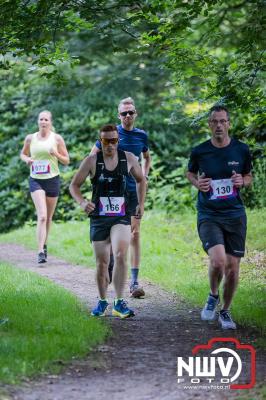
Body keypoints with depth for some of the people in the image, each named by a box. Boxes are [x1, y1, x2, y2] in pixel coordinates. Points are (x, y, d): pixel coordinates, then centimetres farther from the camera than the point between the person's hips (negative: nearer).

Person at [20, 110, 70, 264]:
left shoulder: (57, 138, 1)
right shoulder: (30, 138, 3)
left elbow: (66, 161, 5)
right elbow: (23, 154, 19)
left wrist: (56, 154, -15)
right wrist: (27, 159, -5)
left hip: (52, 179, 1)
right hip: (36, 180, -1)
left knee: (48, 217, 12)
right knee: (42, 216, -17)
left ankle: (44, 244, 35)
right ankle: (41, 251, -22)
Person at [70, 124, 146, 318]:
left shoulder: (128, 158, 2)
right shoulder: (92, 160, -3)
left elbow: (141, 180, 19)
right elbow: (74, 185, 1)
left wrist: (141, 204, 8)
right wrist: (82, 202, -18)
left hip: (122, 217, 0)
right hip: (99, 218, 0)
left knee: (120, 255, -23)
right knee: (102, 263, 6)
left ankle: (119, 302, -20)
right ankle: (102, 301, 27)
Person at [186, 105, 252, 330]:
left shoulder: (241, 150, 0)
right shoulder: (199, 152, -3)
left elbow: (249, 177, 15)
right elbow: (190, 172, 16)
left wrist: (242, 181, -9)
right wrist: (197, 183, -6)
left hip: (235, 215, 2)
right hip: (209, 216, -2)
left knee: (233, 267, 3)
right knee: (218, 261, -22)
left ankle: (225, 311, 26)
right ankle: (213, 296, 9)